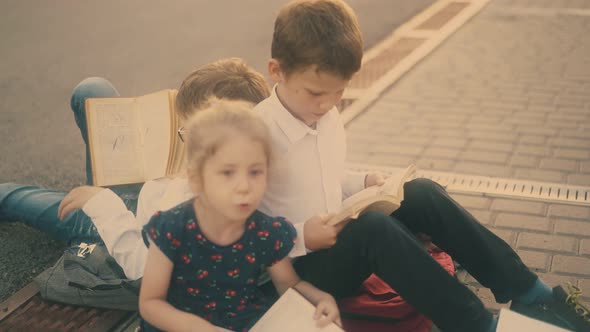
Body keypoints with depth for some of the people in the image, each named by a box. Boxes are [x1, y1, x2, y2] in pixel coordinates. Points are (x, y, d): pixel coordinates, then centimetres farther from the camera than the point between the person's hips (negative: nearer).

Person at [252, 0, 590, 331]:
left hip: (338, 239, 7)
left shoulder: (328, 115, 2)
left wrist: (363, 183, -1)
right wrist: (300, 237, -27)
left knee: (422, 192, -11)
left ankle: (530, 294, -5)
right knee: (373, 227, -34)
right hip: (299, 263, -7)